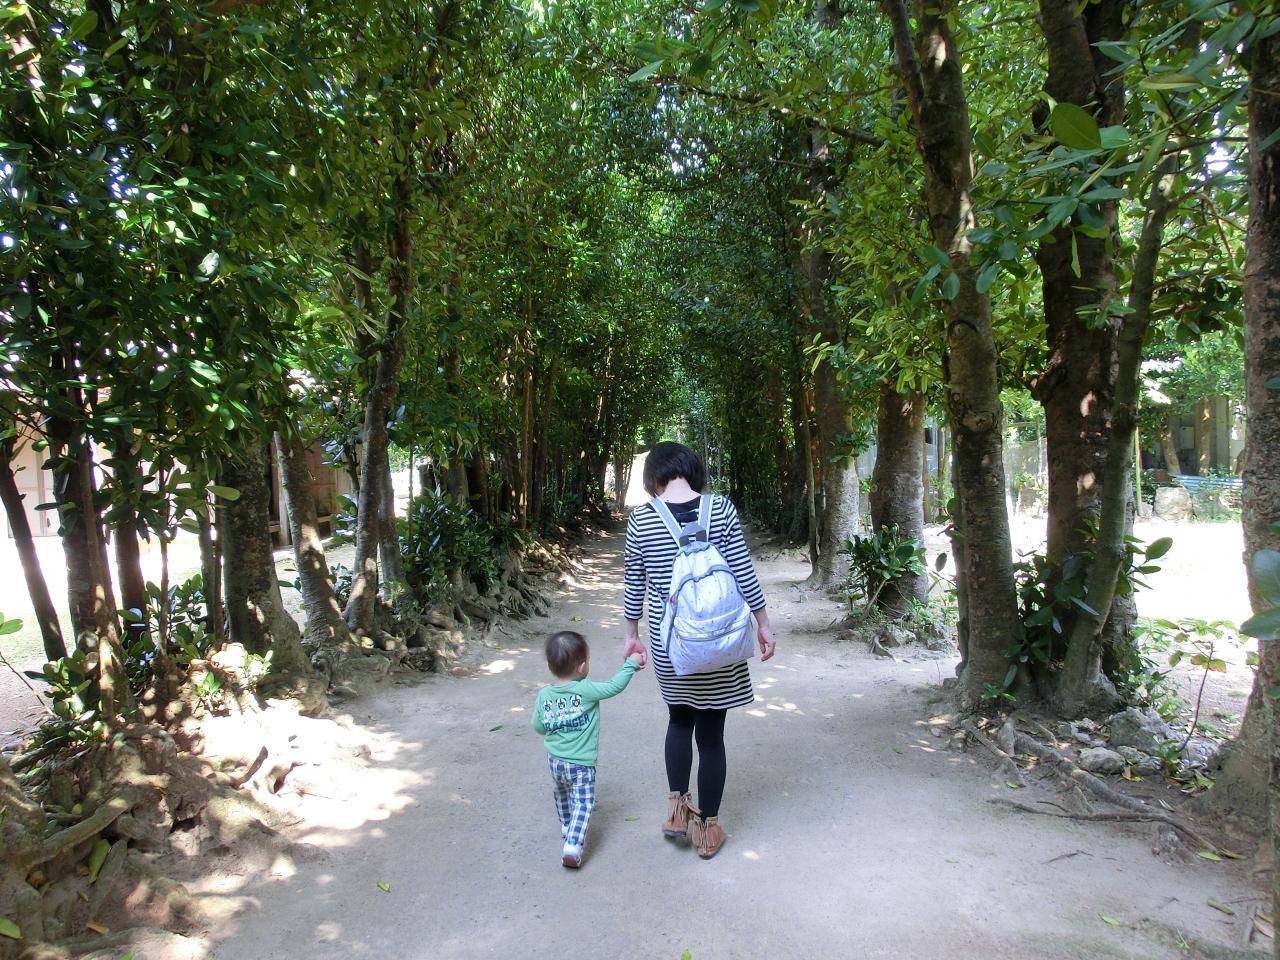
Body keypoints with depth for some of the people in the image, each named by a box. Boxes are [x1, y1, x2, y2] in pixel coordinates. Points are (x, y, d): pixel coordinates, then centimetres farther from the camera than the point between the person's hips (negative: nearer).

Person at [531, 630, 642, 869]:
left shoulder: (544, 695, -5)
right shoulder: (586, 690, -20)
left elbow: (538, 727, 5)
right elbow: (614, 686, -13)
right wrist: (631, 664, -1)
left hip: (555, 760, 6)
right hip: (581, 764, -5)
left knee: (562, 795, 28)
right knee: (583, 803, 2)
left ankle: (567, 828, 45)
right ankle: (572, 845, -11)